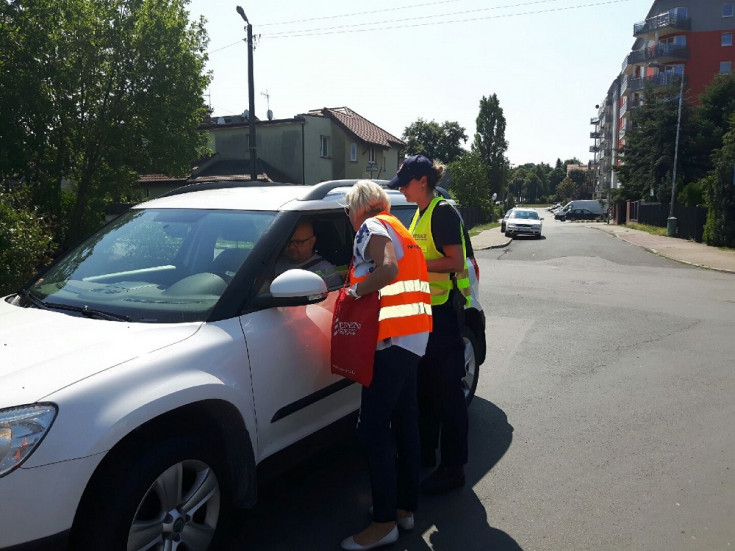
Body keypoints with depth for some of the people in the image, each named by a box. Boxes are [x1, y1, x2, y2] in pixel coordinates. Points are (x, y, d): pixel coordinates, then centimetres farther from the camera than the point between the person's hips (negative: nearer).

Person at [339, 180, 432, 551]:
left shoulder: (372, 227, -6)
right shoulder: (401, 230, 24)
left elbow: (388, 268, -24)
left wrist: (356, 290, -11)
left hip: (392, 339, -10)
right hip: (415, 337, 10)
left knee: (373, 429, -7)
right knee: (404, 420, 14)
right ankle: (406, 507, 24)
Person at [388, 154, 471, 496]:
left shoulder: (444, 213, -13)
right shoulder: (421, 214, 16)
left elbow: (456, 263, -21)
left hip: (445, 309, -10)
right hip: (425, 308, 10)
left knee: (447, 390, -3)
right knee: (424, 386, 17)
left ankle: (453, 468, 9)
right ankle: (426, 452, 32)